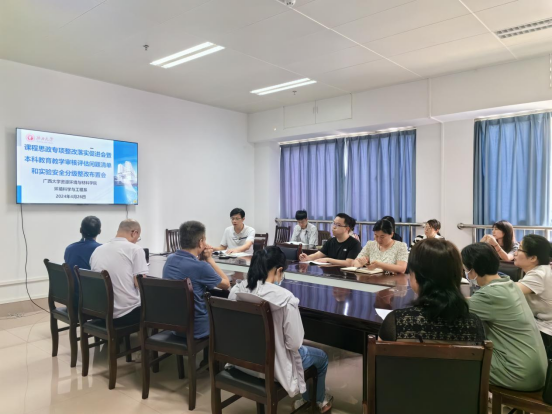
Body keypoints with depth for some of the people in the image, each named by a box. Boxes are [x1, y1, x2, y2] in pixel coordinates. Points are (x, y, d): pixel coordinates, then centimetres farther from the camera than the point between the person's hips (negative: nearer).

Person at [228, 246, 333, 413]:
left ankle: (305, 398, 51)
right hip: (272, 367, -6)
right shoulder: (285, 298, -29)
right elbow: (294, 343, -22)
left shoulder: (235, 291, -11)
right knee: (321, 357, 26)